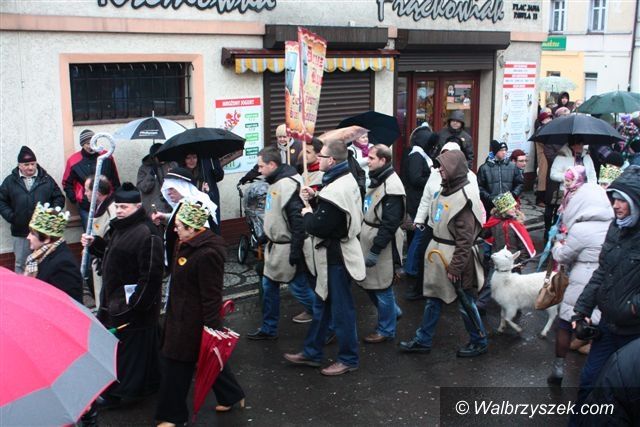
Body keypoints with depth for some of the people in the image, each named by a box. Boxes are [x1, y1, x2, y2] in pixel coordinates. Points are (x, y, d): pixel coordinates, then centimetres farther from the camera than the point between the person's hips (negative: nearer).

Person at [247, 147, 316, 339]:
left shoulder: (287, 185, -23)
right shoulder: (275, 182, 9)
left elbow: (298, 219, -26)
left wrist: (296, 250, -24)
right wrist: (267, 237, 23)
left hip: (287, 248, -10)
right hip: (275, 246, 10)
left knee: (297, 285, 2)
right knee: (268, 286, 14)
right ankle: (268, 328, 24)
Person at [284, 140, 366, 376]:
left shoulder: (336, 190, -27)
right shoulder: (345, 179, 7)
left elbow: (318, 226, -27)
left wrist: (307, 213, -8)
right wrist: (315, 198, 3)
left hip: (335, 256, -11)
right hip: (334, 252, 11)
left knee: (341, 309, 4)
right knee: (322, 305, 19)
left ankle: (348, 359, 18)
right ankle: (312, 352, 31)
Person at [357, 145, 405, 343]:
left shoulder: (391, 186, -20)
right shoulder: (376, 179, 10)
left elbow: (390, 224, -23)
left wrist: (375, 251, -22)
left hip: (382, 244, -9)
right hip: (369, 240, 9)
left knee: (382, 287, 2)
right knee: (367, 282, 17)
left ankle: (386, 330, 18)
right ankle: (392, 311, 37)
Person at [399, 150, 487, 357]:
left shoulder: (465, 197, -21)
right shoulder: (446, 190, 7)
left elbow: (465, 238, -22)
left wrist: (456, 266, -20)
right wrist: (434, 248, 17)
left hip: (456, 258, -9)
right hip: (439, 254, 9)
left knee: (465, 302, 7)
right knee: (433, 299, 15)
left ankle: (479, 342, 25)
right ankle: (423, 340, 26)